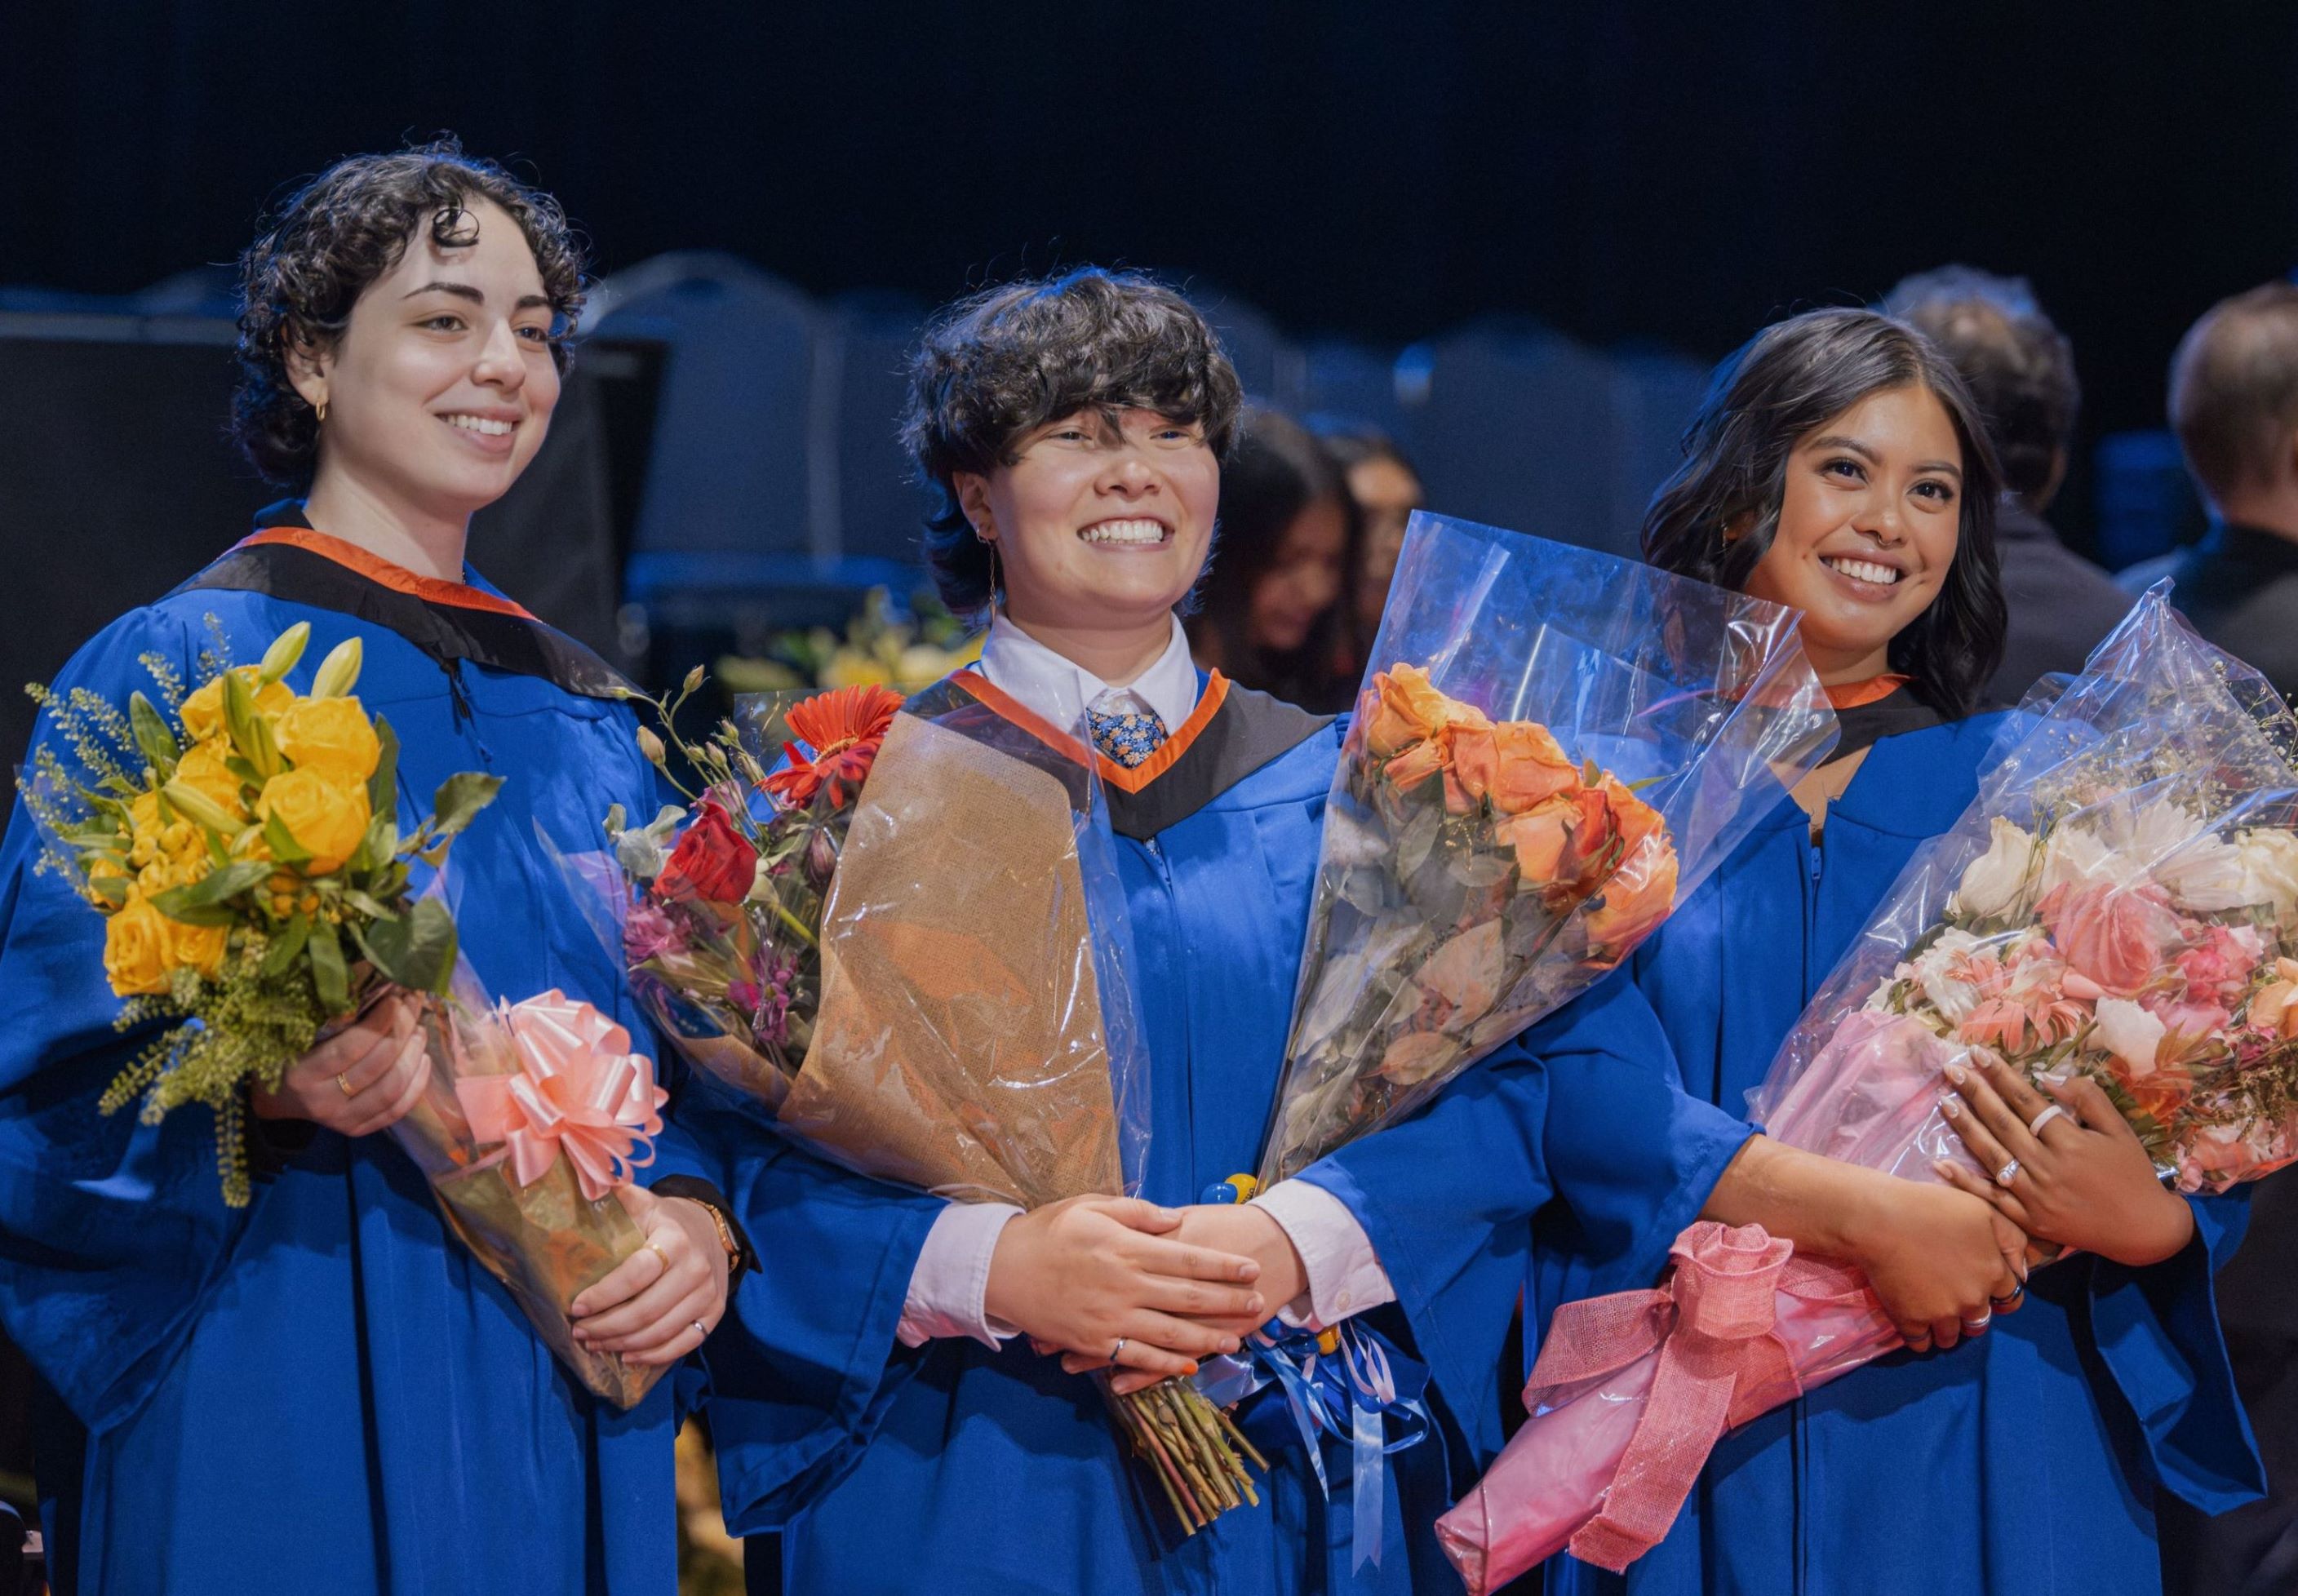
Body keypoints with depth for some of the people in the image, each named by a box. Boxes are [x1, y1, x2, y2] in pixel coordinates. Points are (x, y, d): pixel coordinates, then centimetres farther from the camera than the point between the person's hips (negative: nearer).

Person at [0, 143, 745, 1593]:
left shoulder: (587, 719, 14)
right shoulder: (176, 670, -3)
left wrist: (699, 1215, -7)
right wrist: (266, 1092, -28)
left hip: (573, 1421, 6)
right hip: (283, 1409, -5)